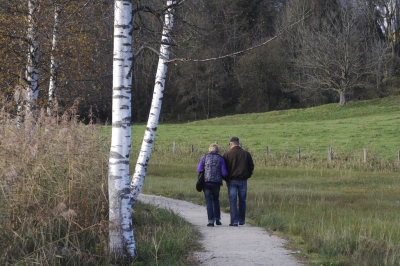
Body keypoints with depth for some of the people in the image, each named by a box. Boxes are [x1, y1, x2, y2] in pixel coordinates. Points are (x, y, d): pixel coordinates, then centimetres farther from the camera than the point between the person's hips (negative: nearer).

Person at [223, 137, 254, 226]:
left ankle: (234, 221, -6)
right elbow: (251, 167, 8)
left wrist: (226, 179, 10)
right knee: (242, 201, 12)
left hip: (231, 181, -2)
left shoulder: (227, 154, -4)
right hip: (243, 180, 2)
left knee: (233, 201, -1)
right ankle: (241, 220, 17)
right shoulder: (246, 154, 4)